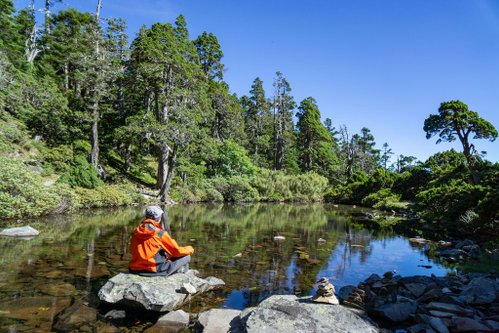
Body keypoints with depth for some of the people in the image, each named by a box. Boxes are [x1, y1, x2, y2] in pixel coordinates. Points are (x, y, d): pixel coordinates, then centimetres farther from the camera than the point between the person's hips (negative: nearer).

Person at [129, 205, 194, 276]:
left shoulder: (136, 231, 3)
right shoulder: (160, 233, -12)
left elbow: (132, 251, 17)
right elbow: (177, 251, -7)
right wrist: (190, 249, 14)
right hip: (154, 270, -6)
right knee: (186, 256, 3)